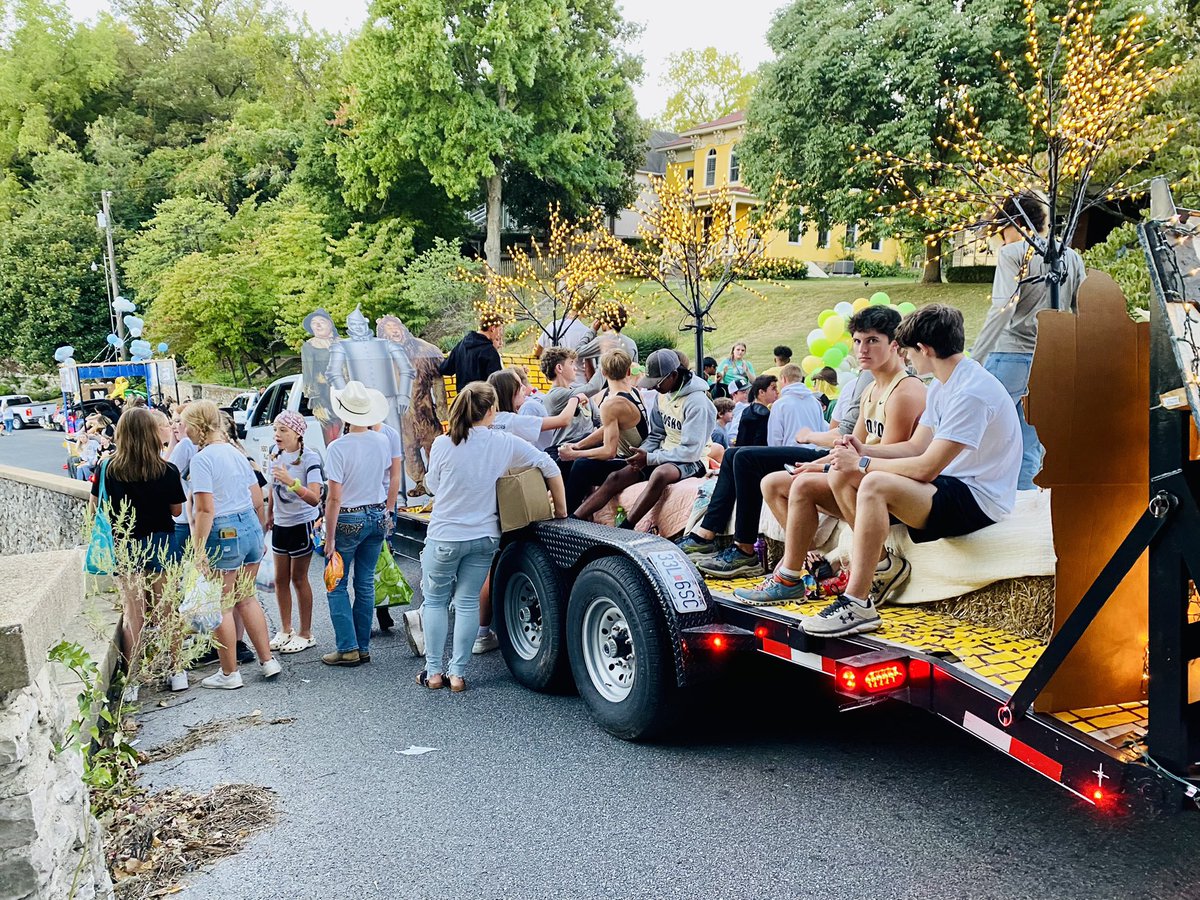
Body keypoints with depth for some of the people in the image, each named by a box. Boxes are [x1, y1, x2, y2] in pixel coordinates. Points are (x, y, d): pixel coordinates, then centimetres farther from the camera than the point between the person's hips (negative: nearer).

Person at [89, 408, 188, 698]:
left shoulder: (108, 469, -10)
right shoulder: (167, 471, -13)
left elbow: (95, 505, 2)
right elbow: (176, 510, -2)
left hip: (124, 548, 1)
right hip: (160, 546, 0)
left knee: (132, 613, 7)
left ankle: (130, 682, 11)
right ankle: (177, 673, 21)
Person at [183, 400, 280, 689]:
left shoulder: (202, 458, -12)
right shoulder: (236, 452, 11)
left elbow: (205, 510, -18)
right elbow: (258, 500, 13)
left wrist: (198, 550, -15)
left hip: (223, 534, -7)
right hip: (250, 526, 8)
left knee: (221, 606, 6)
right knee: (246, 598, 19)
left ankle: (229, 674, 15)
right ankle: (268, 660, 23)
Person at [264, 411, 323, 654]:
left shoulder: (310, 458, -20)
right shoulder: (276, 453, 1)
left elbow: (315, 498, -29)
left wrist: (291, 481, -41)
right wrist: (269, 514, 19)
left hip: (302, 524, -6)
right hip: (281, 524, 6)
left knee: (298, 579, 2)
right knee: (280, 579, 12)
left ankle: (306, 634, 15)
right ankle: (285, 630, 26)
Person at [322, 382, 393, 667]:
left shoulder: (338, 447, -19)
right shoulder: (382, 442, -3)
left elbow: (334, 498, -19)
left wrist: (329, 537, -14)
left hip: (348, 520, -5)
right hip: (377, 517, 5)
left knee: (337, 585, 7)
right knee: (366, 584, 12)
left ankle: (348, 648, 4)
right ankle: (363, 648, 17)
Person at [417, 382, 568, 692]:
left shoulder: (442, 445, -13)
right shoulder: (505, 443, -8)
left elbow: (433, 484, 3)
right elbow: (550, 467, -1)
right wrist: (560, 509, 10)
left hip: (444, 536, -2)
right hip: (484, 537, 2)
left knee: (435, 601, 14)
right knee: (468, 602, 12)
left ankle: (434, 672, 16)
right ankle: (458, 673, 14)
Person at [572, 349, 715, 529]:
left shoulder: (697, 402, -19)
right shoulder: (664, 395, 6)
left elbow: (691, 451, -22)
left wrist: (649, 458, -20)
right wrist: (643, 453, -8)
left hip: (692, 462, -8)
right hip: (665, 456, 8)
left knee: (660, 473, -39)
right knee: (616, 477, -8)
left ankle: (624, 530, -37)